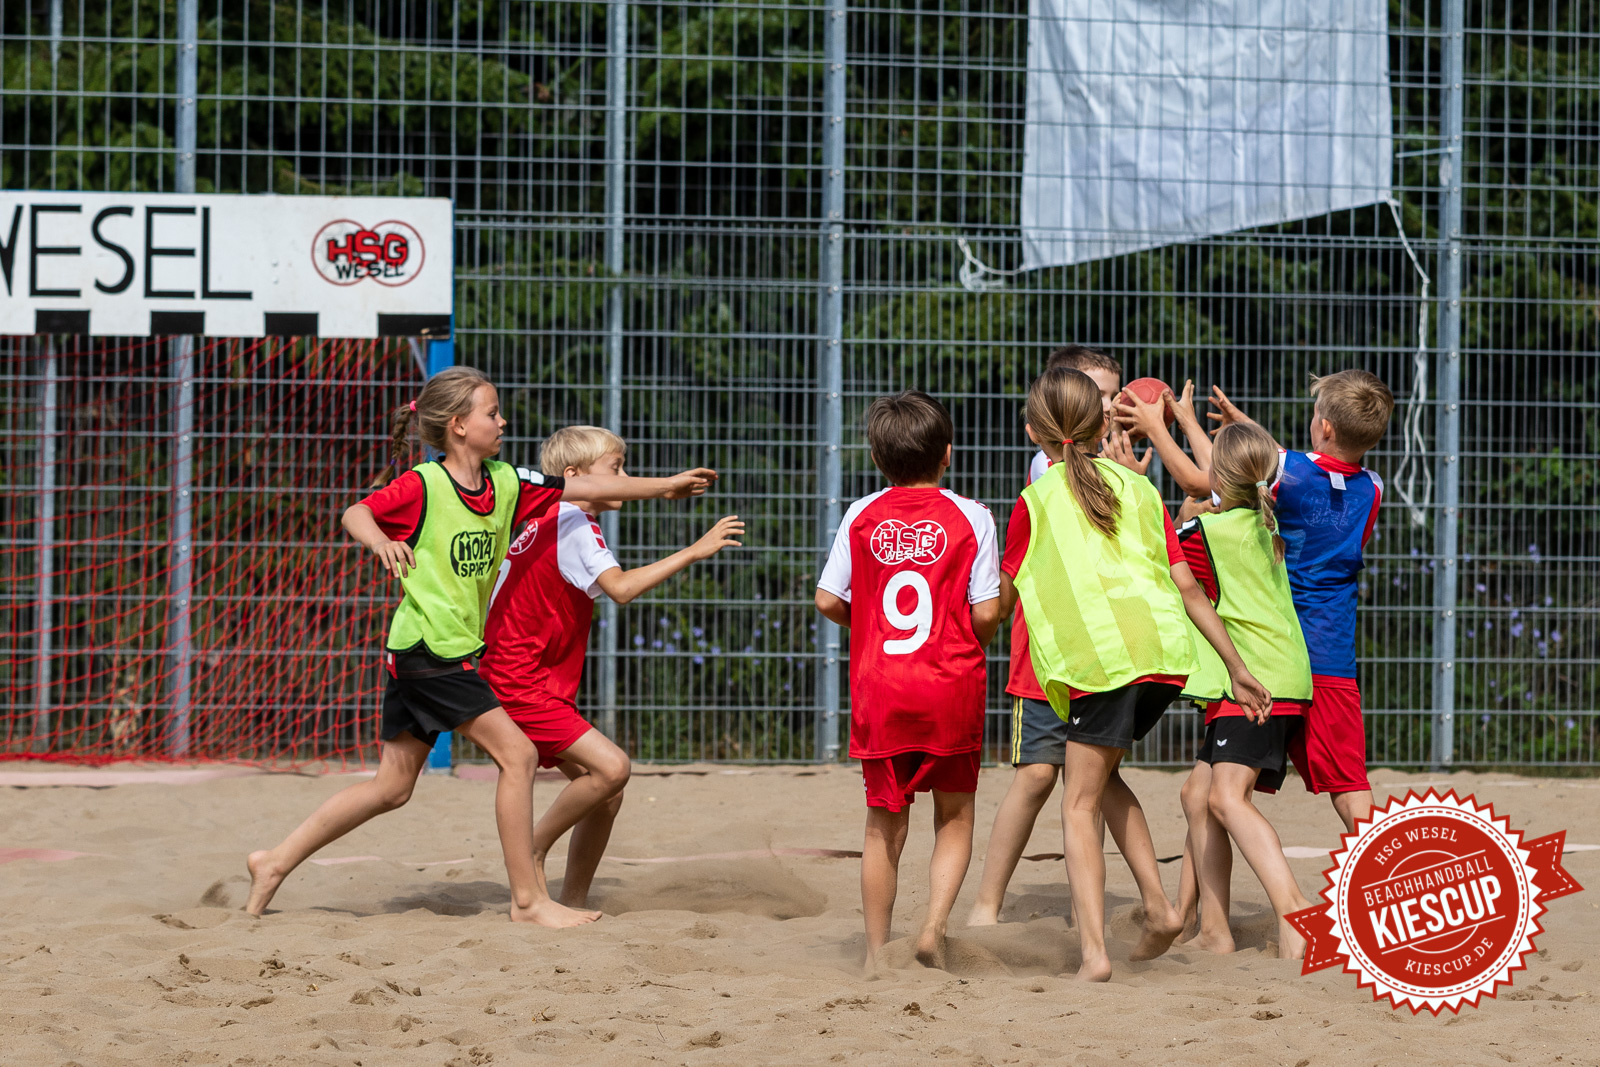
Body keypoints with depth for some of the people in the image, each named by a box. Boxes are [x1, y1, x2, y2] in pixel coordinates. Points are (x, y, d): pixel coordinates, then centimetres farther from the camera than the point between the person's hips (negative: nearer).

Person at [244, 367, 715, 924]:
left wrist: (665, 485, 13)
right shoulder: (422, 486, -11)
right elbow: (355, 514, -9)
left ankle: (275, 862, 18)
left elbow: (583, 486, 12)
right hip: (429, 648, -9)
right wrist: (381, 541, -31)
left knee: (393, 785, 12)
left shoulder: (504, 483, 9)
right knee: (517, 753, -9)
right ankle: (528, 900, -4)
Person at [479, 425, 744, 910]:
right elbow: (620, 587, -30)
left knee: (606, 791, 6)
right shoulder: (573, 523, -14)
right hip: (519, 683, -10)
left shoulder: (544, 520, 17)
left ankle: (572, 905, 11)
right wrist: (695, 551, -30)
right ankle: (531, 853, -7)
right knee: (611, 766, -21)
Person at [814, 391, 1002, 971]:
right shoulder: (969, 517, -3)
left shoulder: (861, 517, 3)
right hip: (950, 685, -2)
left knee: (884, 824, 10)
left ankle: (877, 951, 13)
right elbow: (986, 613, -7)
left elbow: (828, 600, 3)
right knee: (954, 817, 11)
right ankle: (935, 925, -7)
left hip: (879, 689, 2)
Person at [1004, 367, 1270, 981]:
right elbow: (1188, 587, 16)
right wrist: (1236, 668, 19)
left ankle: (1094, 953, -10)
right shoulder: (1139, 488, 19)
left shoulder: (1036, 502, 8)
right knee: (1101, 774, 24)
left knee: (1081, 803, 2)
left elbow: (1001, 601, 15)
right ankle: (1158, 906, 13)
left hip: (1099, 658, -5)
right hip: (1167, 654, 5)